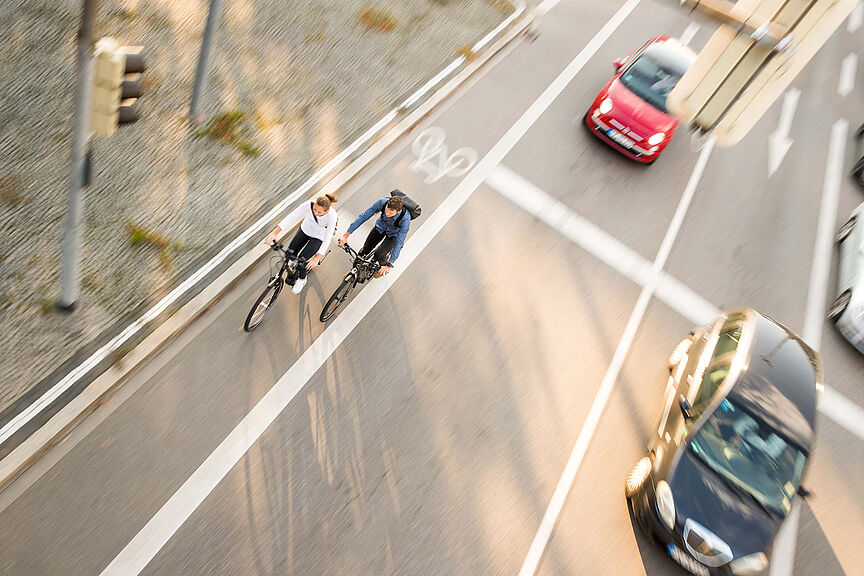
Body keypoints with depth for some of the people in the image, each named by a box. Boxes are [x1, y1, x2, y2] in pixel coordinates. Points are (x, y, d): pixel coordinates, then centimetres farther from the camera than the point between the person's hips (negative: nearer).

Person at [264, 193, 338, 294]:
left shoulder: (331, 215, -35)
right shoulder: (308, 205, -30)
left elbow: (327, 239, -34)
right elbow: (290, 218, -30)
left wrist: (317, 259, -39)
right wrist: (274, 233, -39)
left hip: (319, 237, -3)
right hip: (305, 230, 3)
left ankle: (302, 279, 18)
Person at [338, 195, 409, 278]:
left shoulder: (405, 218, -42)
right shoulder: (382, 202, -35)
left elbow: (399, 243, -39)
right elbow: (363, 217, -28)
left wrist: (389, 265, -41)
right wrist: (346, 235, -28)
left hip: (394, 234, -3)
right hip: (381, 226, 3)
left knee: (378, 254, -18)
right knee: (365, 250, 3)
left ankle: (383, 265, 18)